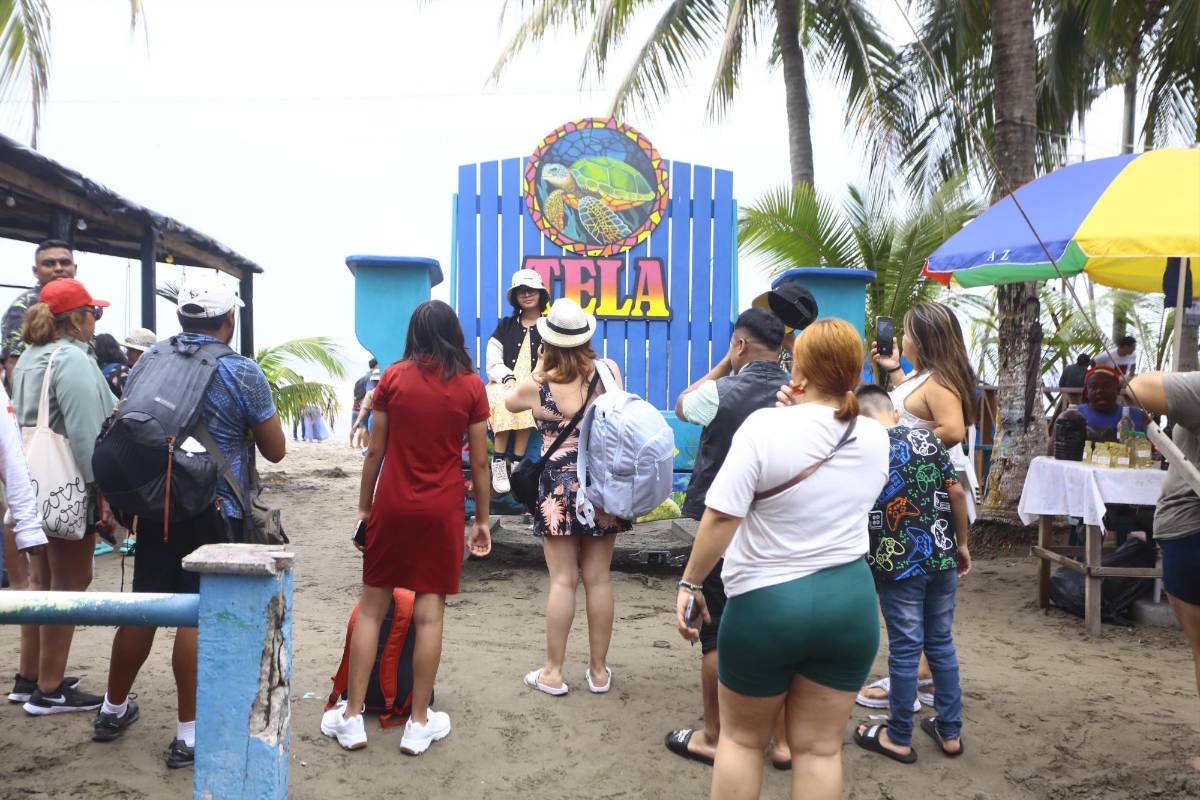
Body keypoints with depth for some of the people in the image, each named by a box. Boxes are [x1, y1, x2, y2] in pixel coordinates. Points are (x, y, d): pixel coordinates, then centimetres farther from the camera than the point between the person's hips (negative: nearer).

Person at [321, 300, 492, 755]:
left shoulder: (393, 377, 0)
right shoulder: (471, 386, -1)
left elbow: (375, 451, 1)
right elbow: (479, 462, -1)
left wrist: (364, 507, 11)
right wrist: (482, 520, 8)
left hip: (392, 505, 1)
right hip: (443, 510, -1)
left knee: (372, 607, 10)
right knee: (429, 613, 4)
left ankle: (351, 718, 15)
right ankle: (419, 723, 13)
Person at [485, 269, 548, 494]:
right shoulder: (505, 326, 15)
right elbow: (493, 364, 8)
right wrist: (509, 378, -12)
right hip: (505, 384, 1)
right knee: (507, 399, -34)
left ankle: (517, 462, -31)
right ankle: (498, 461, -29)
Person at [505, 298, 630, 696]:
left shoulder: (536, 385, -9)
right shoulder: (608, 371, -4)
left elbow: (510, 402, 14)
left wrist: (540, 368, 14)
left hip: (558, 487, -2)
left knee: (563, 580, 4)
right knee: (599, 579, 8)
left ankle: (553, 672, 12)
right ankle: (599, 670, 18)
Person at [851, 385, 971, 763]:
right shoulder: (927, 438, 3)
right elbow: (957, 493, 2)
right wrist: (962, 545, 12)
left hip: (898, 564, -4)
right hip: (941, 558, 4)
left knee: (905, 649, 4)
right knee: (942, 643, 16)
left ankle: (899, 738, 17)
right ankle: (950, 731, 25)